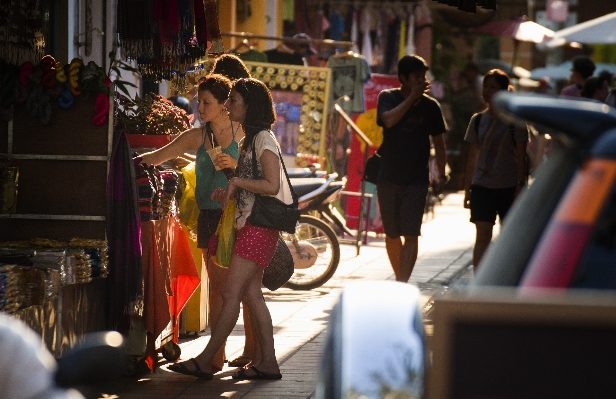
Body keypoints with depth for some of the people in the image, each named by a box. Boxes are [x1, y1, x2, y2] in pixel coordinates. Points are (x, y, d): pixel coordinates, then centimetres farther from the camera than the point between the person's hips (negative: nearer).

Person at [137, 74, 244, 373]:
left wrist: (234, 165, -17)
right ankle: (217, 355, 8)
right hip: (208, 216, 4)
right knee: (217, 285, 5)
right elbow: (158, 156, 9)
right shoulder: (196, 137, 11)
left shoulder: (242, 134, 0)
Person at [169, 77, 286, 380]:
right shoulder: (250, 139, 18)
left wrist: (236, 181, -13)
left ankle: (205, 361, -8)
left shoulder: (263, 139, -11)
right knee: (250, 294, 8)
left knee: (231, 293, -9)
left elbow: (271, 185, -20)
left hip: (260, 227, -10)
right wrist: (229, 192, 6)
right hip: (248, 224, 10)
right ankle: (268, 363, 10)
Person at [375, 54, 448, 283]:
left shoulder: (430, 106, 3)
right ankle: (400, 280, 25)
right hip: (388, 178, 0)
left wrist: (441, 174, 9)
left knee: (411, 235, -12)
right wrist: (412, 97, -19)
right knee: (391, 234, 9)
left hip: (417, 180, 0)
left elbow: (438, 142, 12)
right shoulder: (388, 98, -1)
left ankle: (402, 284, -17)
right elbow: (389, 120, -23)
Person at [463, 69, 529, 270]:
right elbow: (472, 157, 12)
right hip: (482, 186, 3)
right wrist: (467, 188, 9)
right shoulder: (478, 120, 8)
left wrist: (520, 185, -10)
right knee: (482, 236, -3)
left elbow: (521, 156, -2)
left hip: (509, 186, -3)